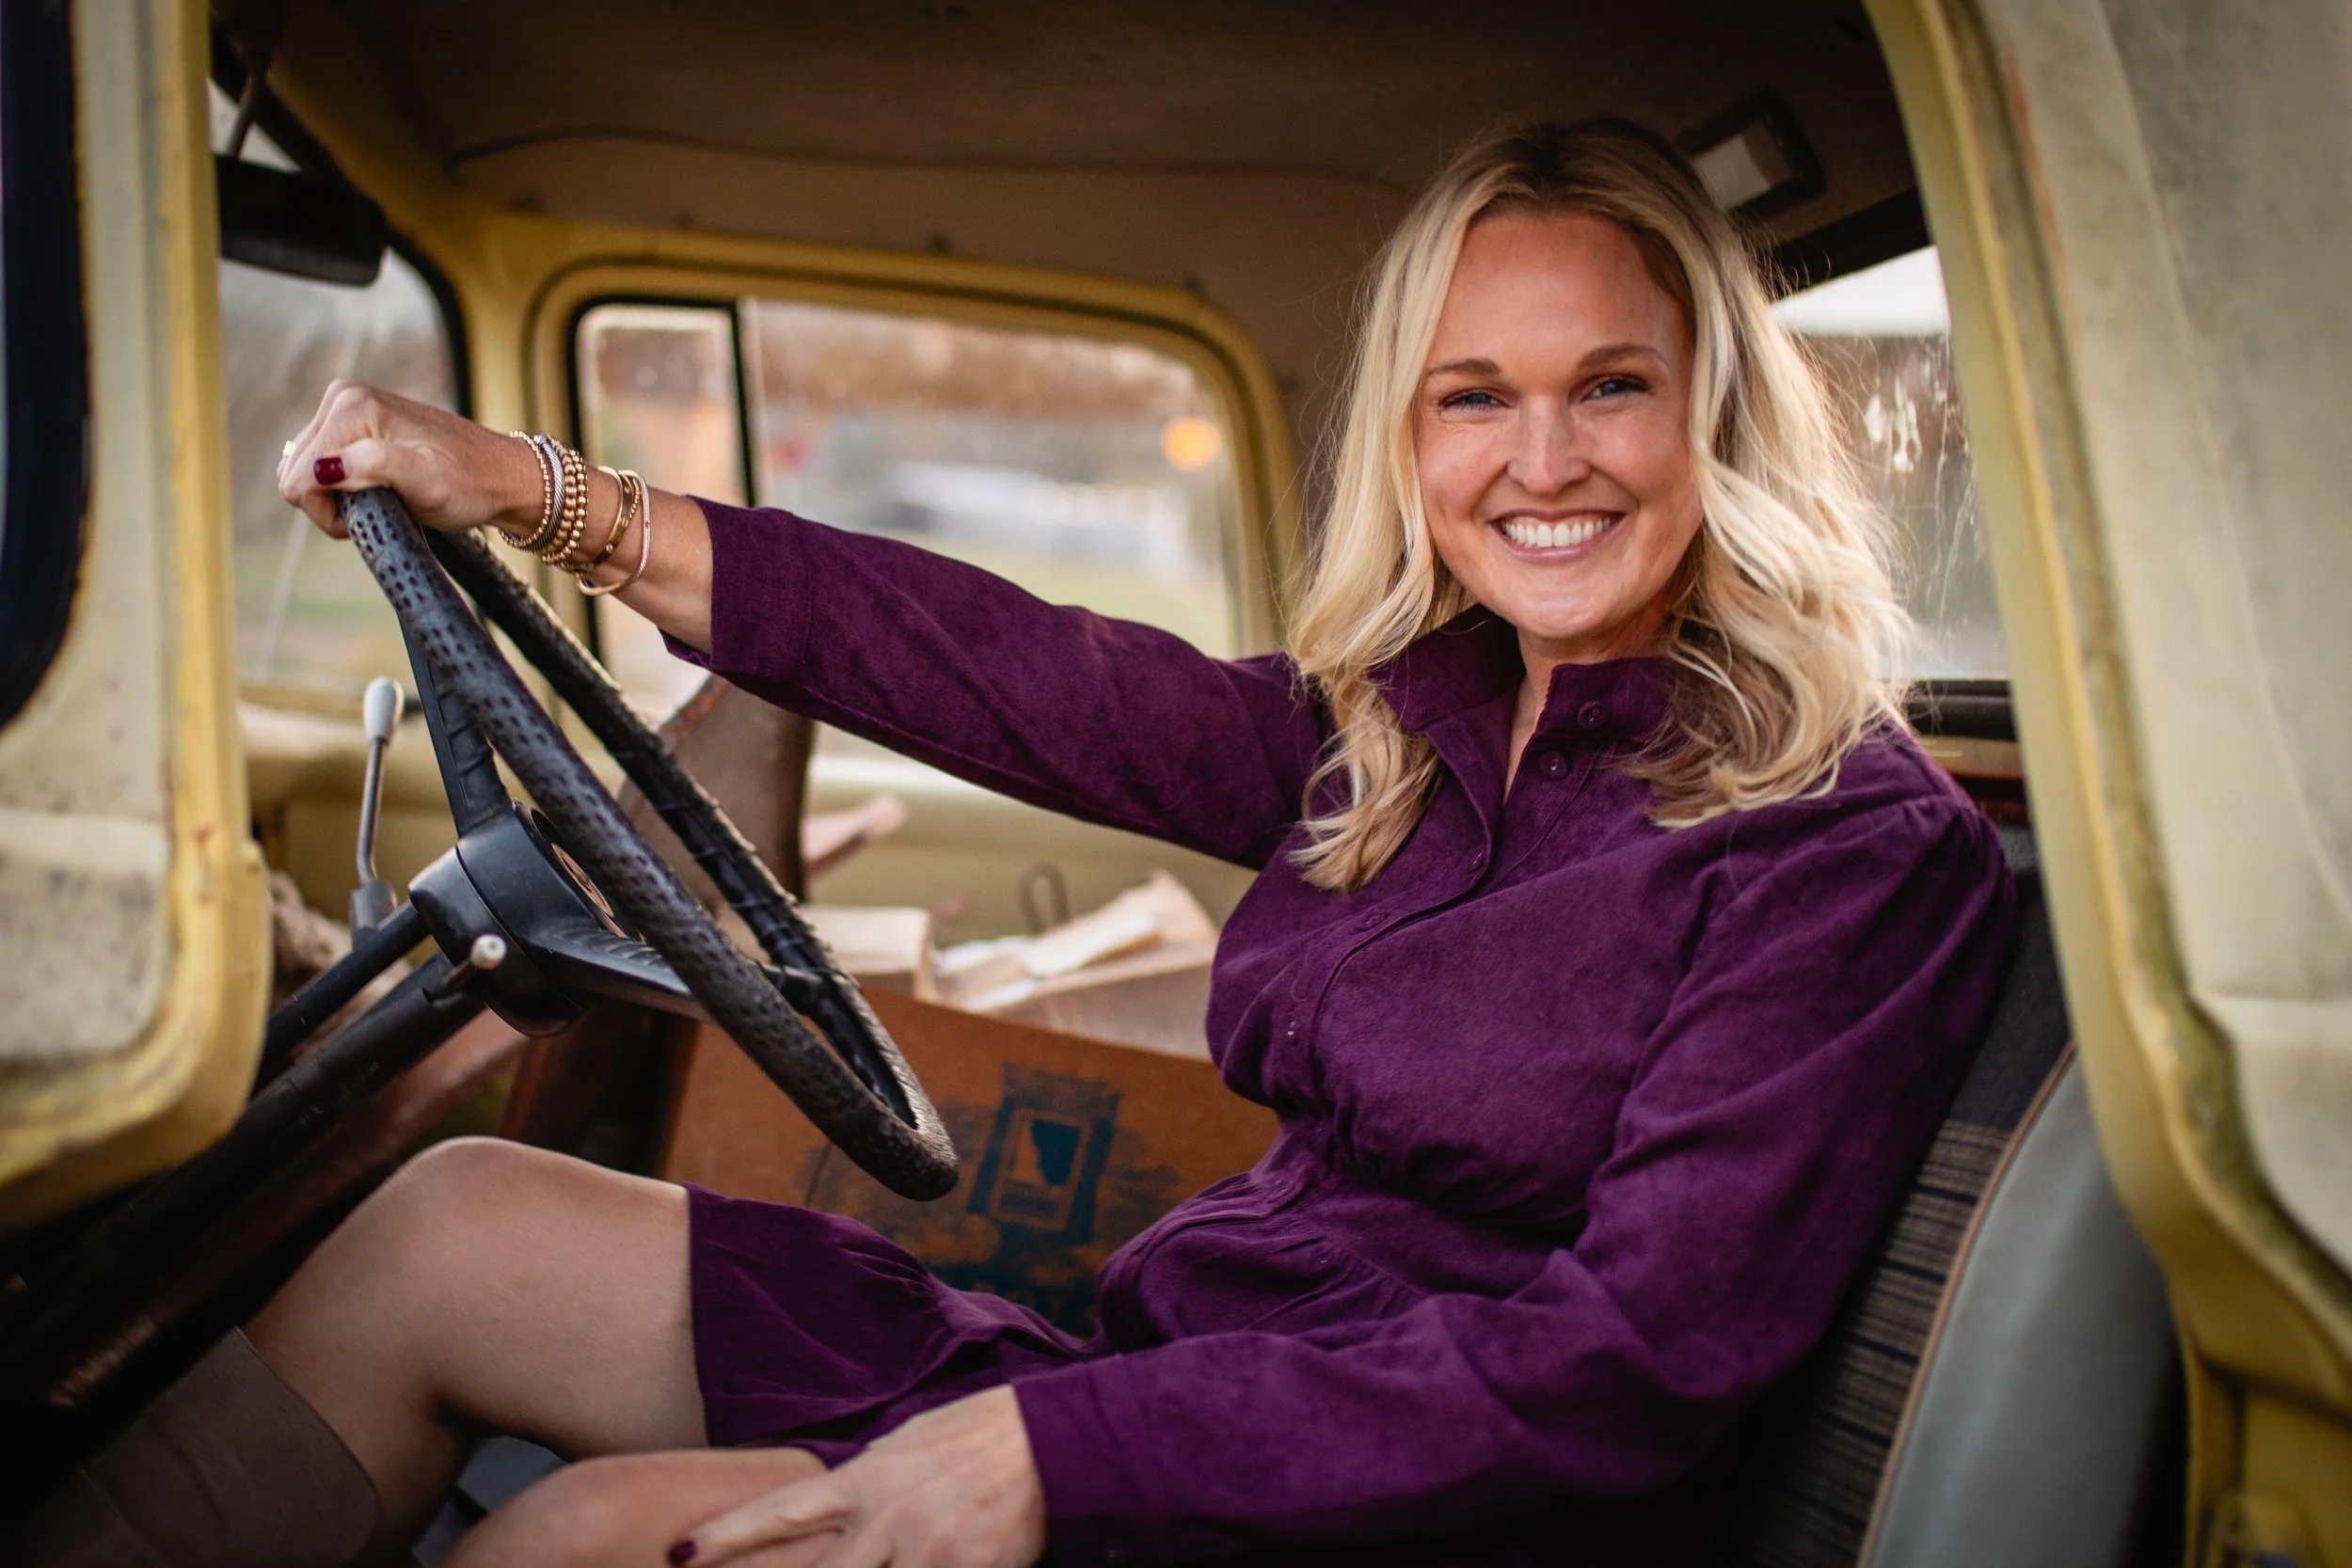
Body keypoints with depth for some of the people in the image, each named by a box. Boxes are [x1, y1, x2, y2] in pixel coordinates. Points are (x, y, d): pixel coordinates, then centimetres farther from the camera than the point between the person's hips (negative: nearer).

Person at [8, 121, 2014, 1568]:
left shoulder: (1853, 845, -12)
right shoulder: (1394, 733, 6)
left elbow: (1634, 1362, -19)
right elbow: (1015, 675, 4)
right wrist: (530, 487, 5)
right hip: (1176, 1389, 6)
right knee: (455, 1223, -2)